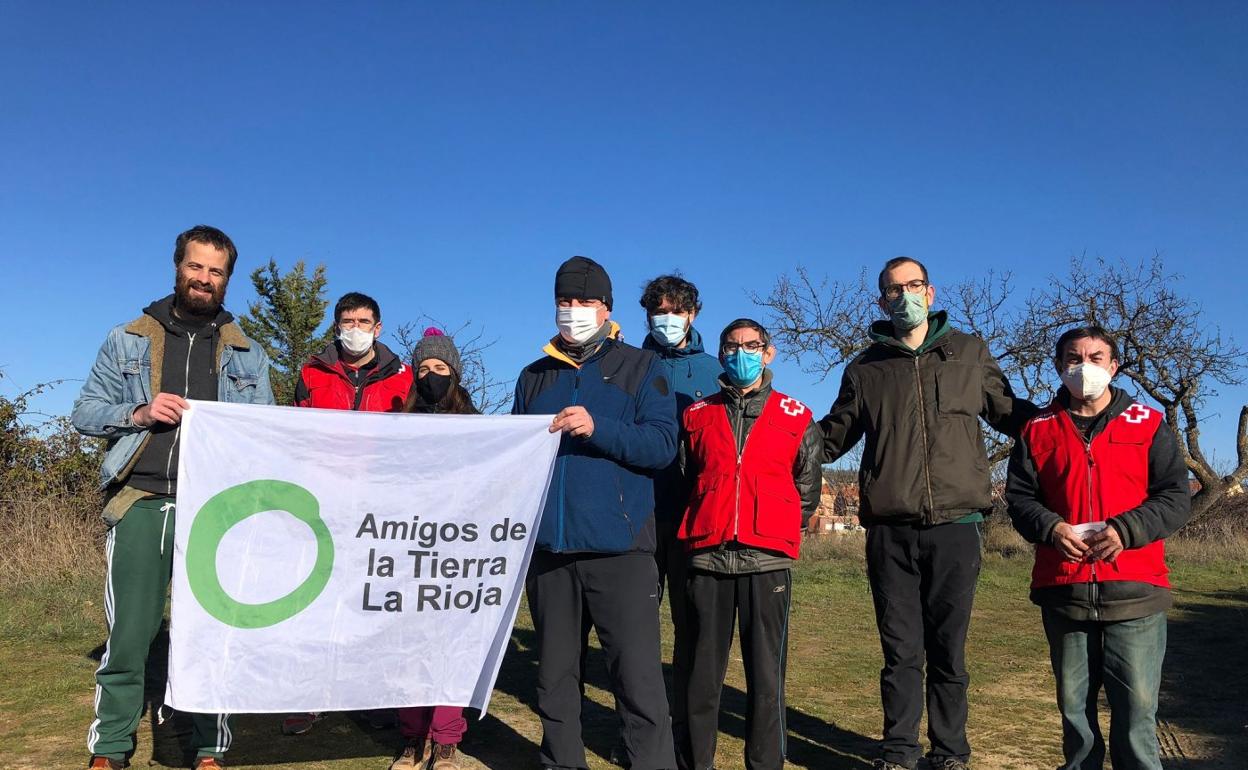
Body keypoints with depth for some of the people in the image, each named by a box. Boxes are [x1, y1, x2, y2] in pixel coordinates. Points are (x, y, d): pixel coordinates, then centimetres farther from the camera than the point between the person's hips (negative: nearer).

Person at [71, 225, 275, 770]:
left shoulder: (248, 355, 14)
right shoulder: (128, 340, 12)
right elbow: (84, 413, 9)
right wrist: (139, 413, -8)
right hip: (141, 504, 0)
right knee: (128, 633, 1)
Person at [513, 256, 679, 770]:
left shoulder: (640, 368, 6)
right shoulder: (534, 377, 18)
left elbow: (662, 444, -7)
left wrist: (597, 428, -19)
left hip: (618, 548, -4)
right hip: (548, 548, 4)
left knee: (638, 678, -5)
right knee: (555, 677, 12)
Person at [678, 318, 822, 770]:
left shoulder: (796, 418, 10)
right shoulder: (698, 415, 12)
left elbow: (807, 488, 16)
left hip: (767, 559, -1)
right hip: (708, 555, 1)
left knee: (765, 673, 0)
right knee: (702, 669, 5)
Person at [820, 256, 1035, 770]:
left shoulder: (969, 352, 11)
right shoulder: (865, 368, 11)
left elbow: (1009, 414, 17)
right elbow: (833, 437, 15)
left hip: (955, 524, 0)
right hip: (890, 531, 0)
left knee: (948, 650, 7)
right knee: (900, 651, 7)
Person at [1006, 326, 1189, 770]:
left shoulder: (1148, 424, 8)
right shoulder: (1038, 430, 11)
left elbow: (1176, 497, 3)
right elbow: (1019, 497, 8)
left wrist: (1126, 530, -14)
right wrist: (1050, 527, -12)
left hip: (1134, 591, -1)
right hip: (1062, 591, 2)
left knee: (1136, 708, -2)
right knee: (1074, 705, 11)